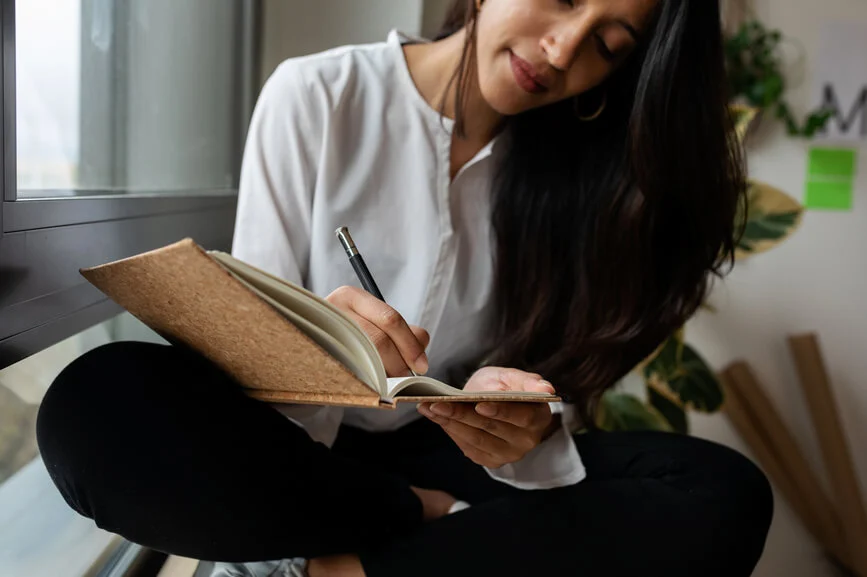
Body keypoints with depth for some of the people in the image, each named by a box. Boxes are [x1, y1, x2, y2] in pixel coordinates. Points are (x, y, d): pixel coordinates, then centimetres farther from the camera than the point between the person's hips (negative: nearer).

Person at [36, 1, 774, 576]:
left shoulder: (578, 164, -1)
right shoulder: (317, 96, -8)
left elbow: (563, 383, -3)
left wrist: (527, 424, -28)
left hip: (453, 450, 2)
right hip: (302, 443, -1)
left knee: (726, 497, -22)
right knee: (94, 404, -31)